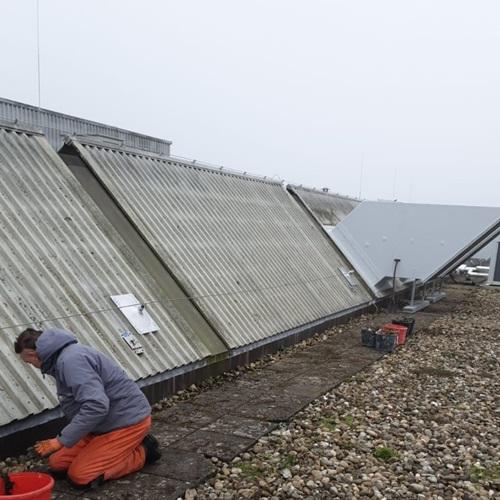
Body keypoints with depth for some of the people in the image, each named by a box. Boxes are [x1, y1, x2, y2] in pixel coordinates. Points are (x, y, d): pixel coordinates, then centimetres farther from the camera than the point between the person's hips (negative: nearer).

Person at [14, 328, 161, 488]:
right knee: (57, 463, 6)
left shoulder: (70, 359, -24)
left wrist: (62, 440, -25)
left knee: (80, 476, -11)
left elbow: (97, 406, -33)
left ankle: (142, 452, 3)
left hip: (128, 420, -10)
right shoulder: (64, 357, 9)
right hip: (109, 422, 10)